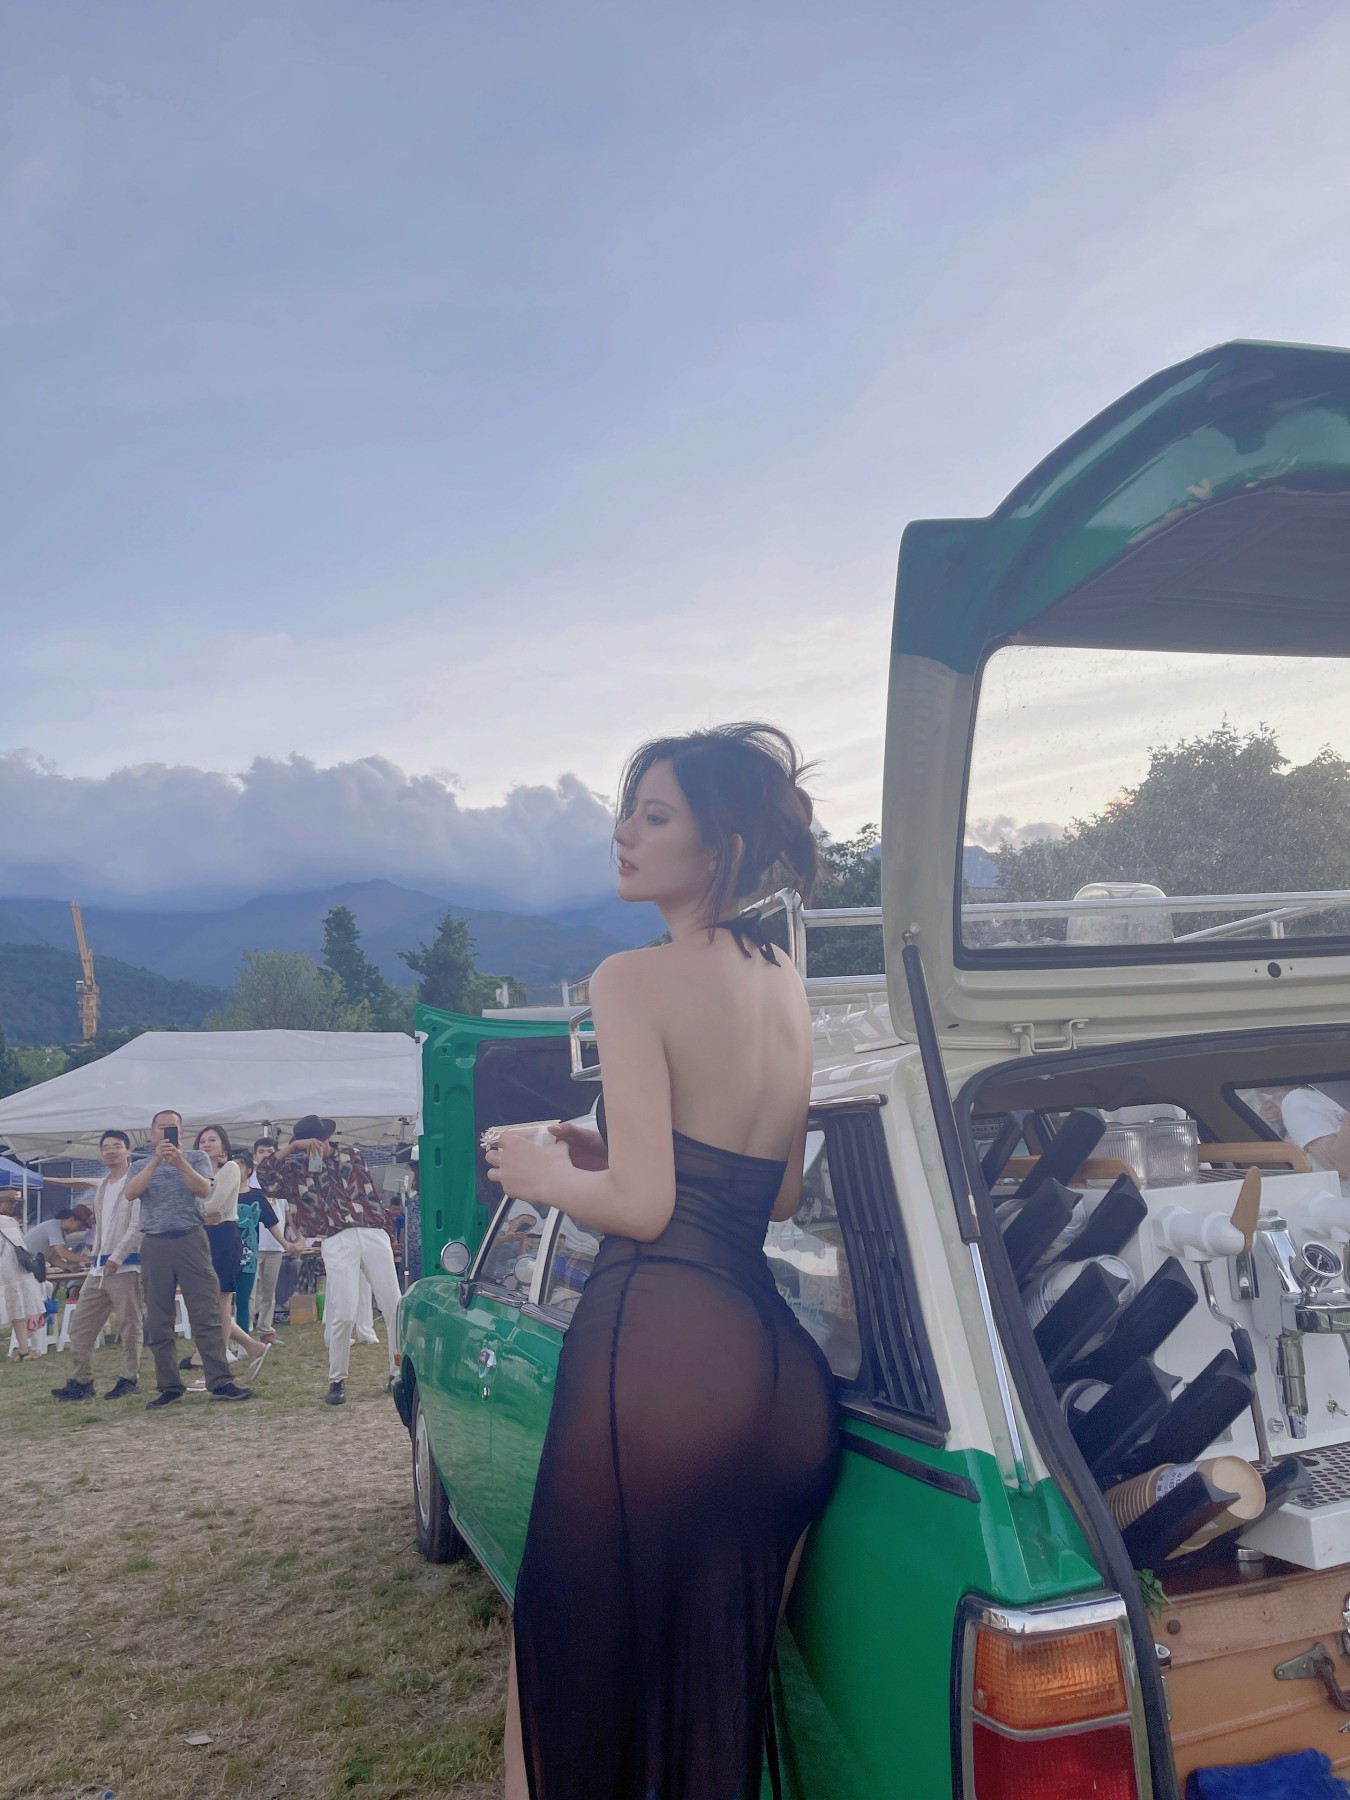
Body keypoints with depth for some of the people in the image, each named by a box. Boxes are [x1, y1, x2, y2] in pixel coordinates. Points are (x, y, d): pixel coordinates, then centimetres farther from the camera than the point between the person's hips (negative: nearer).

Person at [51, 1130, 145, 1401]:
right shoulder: (101, 1188, 20)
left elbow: (137, 1225, -13)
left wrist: (116, 1257, -16)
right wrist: (95, 1257, 12)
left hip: (125, 1266, -8)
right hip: (99, 1268, 8)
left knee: (129, 1327, -2)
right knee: (81, 1327, 5)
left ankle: (129, 1379, 7)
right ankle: (81, 1381, 10)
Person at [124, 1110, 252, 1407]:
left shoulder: (195, 1158, 10)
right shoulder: (141, 1164, 13)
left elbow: (204, 1189, -8)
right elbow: (130, 1193, -7)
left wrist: (179, 1162, -20)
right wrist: (156, 1161, -16)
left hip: (191, 1240, -2)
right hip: (154, 1245, 2)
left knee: (207, 1315, -7)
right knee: (158, 1322, 4)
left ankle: (219, 1382, -8)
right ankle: (169, 1387, 12)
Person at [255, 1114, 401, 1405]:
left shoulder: (352, 1156, 13)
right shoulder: (297, 1170, 9)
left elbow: (372, 1194, 15)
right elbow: (264, 1175, -8)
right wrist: (292, 1147, -13)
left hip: (373, 1234, 2)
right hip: (337, 1241, -2)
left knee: (394, 1307, 3)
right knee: (343, 1315, -10)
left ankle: (399, 1372, 17)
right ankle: (337, 1380, 8)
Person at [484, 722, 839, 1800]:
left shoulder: (635, 981, -9)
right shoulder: (786, 986, 14)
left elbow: (642, 1203, -13)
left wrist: (539, 1173, 6)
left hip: (657, 1341, -7)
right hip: (780, 1365, 8)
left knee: (568, 1680, 12)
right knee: (727, 1691, 20)